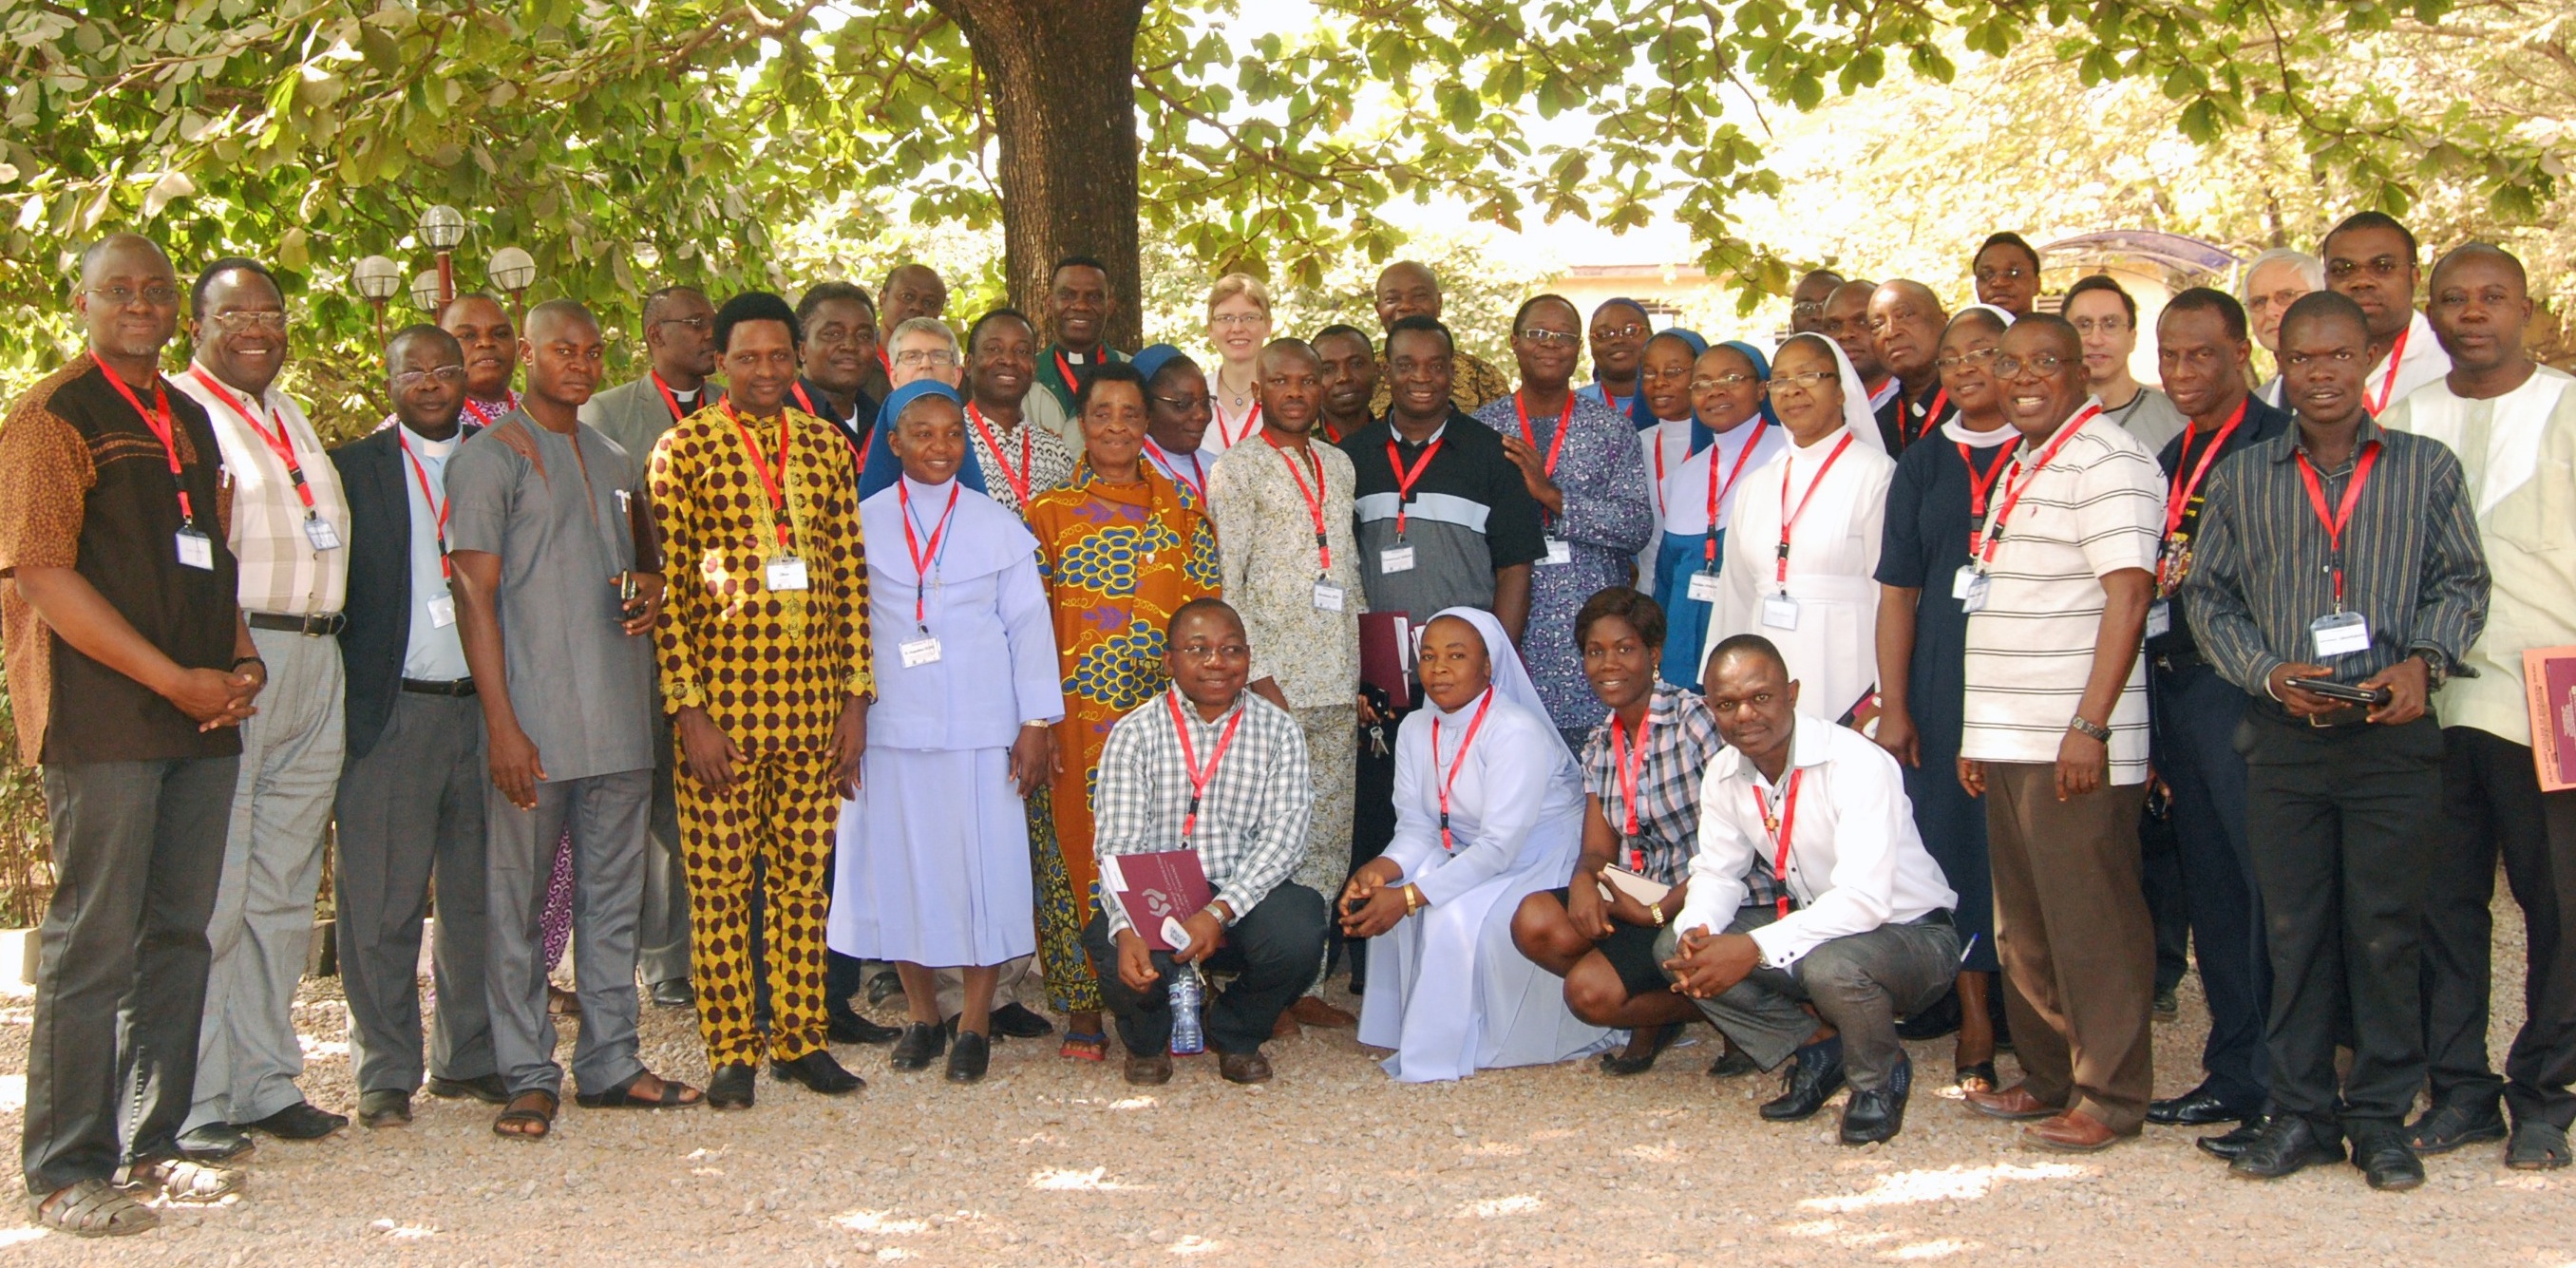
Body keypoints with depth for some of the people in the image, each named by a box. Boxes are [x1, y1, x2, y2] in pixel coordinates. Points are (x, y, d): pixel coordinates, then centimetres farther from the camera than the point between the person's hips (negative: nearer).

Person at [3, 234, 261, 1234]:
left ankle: (150, 1144, 19)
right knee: (94, 941, -4)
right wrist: (176, 680, -14)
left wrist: (240, 657, 7)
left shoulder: (190, 422, 19)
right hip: (101, 719, -7)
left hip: (199, 715, 7)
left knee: (178, 934, 10)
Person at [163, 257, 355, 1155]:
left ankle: (265, 1082, 18)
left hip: (313, 663, 8)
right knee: (210, 889, -7)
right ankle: (195, 1099, -1)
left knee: (283, 888, 11)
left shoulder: (292, 417, 22)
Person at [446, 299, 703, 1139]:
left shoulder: (612, 462, 18)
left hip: (619, 715, 6)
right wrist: (501, 722, -15)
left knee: (615, 894, 9)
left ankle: (610, 1063, 17)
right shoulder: (491, 457, -2)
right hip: (533, 719, -6)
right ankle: (529, 1076, 7)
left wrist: (651, 586, 3)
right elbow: (475, 592, -7)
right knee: (518, 898, -1)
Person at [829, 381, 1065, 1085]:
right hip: (890, 728, 1)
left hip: (981, 729, -1)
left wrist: (1037, 722, 0)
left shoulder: (999, 526, 5)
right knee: (899, 866, 4)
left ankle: (975, 1024, 9)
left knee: (983, 867, -1)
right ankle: (922, 1016, 19)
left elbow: (1028, 624, 5)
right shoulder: (862, 523, 5)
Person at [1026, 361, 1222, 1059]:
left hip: (1167, 713, 1)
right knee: (1081, 851, -1)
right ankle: (1084, 1009, 8)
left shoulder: (1184, 511, 11)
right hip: (1079, 714, -1)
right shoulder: (1048, 514, 6)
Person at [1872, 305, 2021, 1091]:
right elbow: (1898, 591, 10)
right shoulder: (1922, 467, 12)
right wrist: (1893, 706, 2)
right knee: (1958, 836, 3)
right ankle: (1975, 1026, 10)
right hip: (1946, 680, 3)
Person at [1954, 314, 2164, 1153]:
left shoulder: (2105, 461, -9)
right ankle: (2049, 1077, 24)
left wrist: (2090, 726, -22)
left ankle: (2110, 1097, 4)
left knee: (2091, 922, -4)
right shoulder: (2020, 469, 19)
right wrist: (1976, 733, 19)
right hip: (2008, 740, 9)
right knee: (2025, 925, 13)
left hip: (2074, 745, -9)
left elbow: (2128, 596, -17)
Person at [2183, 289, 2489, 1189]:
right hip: (2284, 736, 1)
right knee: (2293, 926, 5)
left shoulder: (2427, 468, 7)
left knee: (2387, 926, 2)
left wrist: (2423, 662, -12)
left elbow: (2460, 581, 6)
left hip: (2394, 734, -1)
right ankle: (2300, 1113, 15)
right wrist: (2271, 673, -8)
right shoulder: (2242, 479, 10)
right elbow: (2208, 595, 7)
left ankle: (2382, 1117, 13)